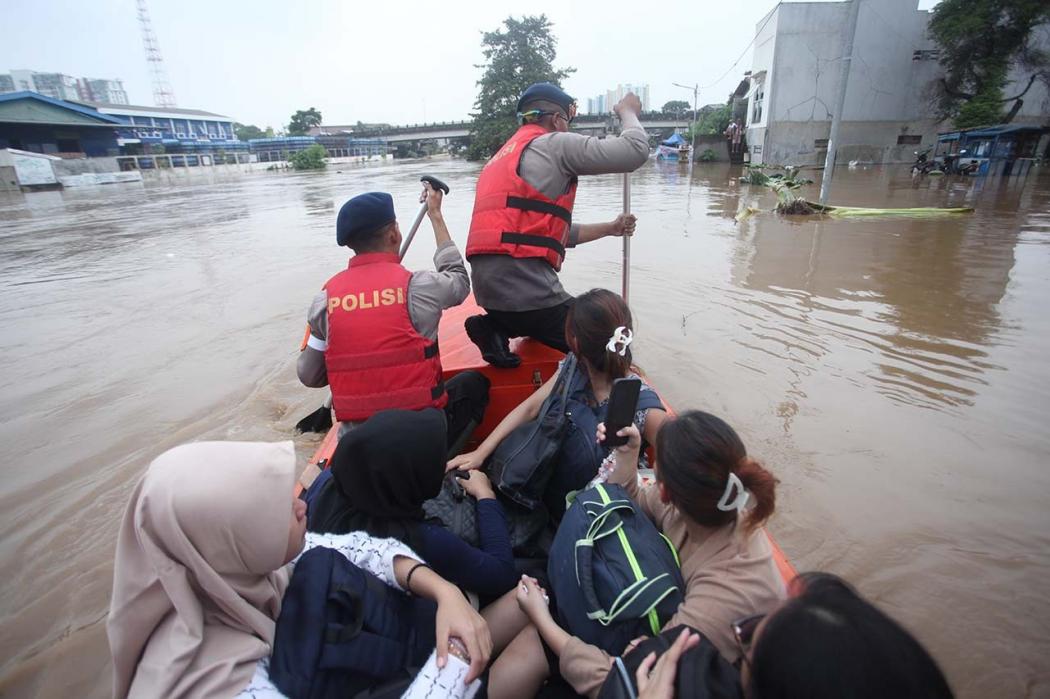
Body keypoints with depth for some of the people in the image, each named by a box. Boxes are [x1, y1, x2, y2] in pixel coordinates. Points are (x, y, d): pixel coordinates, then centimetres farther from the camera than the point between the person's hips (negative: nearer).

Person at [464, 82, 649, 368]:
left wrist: (608, 228, 30)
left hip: (489, 285, 9)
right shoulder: (554, 143, -2)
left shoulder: (503, 155, 26)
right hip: (524, 287, -9)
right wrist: (628, 111, 13)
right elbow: (635, 151, -8)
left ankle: (496, 327, 10)